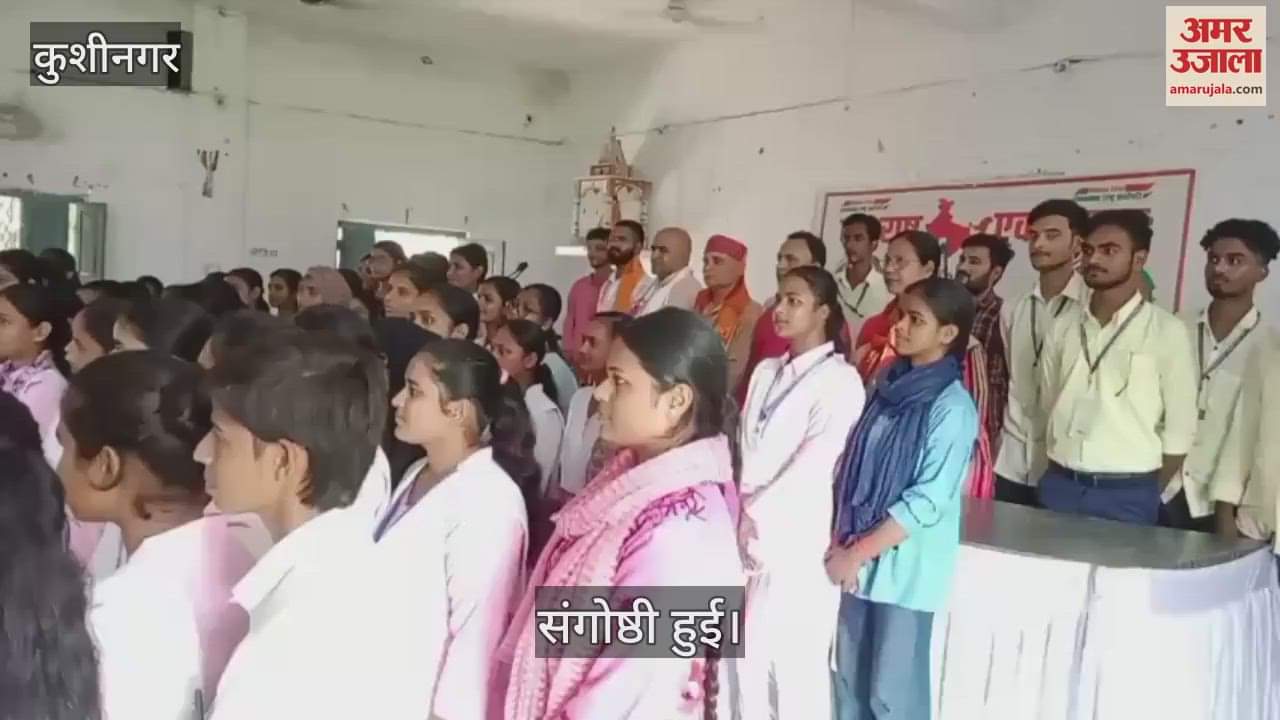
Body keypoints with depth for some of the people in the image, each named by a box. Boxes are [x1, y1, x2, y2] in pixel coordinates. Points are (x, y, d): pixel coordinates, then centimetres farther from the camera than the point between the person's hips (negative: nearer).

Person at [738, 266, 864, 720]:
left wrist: (757, 514, -11)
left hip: (798, 541, -6)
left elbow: (814, 462, -14)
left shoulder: (840, 380, -8)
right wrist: (741, 512, 0)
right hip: (749, 533, 6)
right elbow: (745, 449, 11)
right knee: (749, 657, 14)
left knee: (797, 663, 2)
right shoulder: (766, 372, 12)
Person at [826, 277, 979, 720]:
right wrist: (841, 541, -4)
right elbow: (851, 469, 7)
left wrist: (858, 552, -14)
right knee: (850, 677, 17)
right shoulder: (886, 387, 5)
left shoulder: (952, 407, -15)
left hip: (905, 566, -6)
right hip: (859, 559, 6)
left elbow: (928, 501, -18)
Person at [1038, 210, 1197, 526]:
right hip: (1059, 485, 4)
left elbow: (1179, 429, -2)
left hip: (1127, 494, -3)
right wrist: (1059, 475, 9)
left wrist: (1148, 494, 3)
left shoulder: (1167, 331, -5)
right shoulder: (1063, 326, 7)